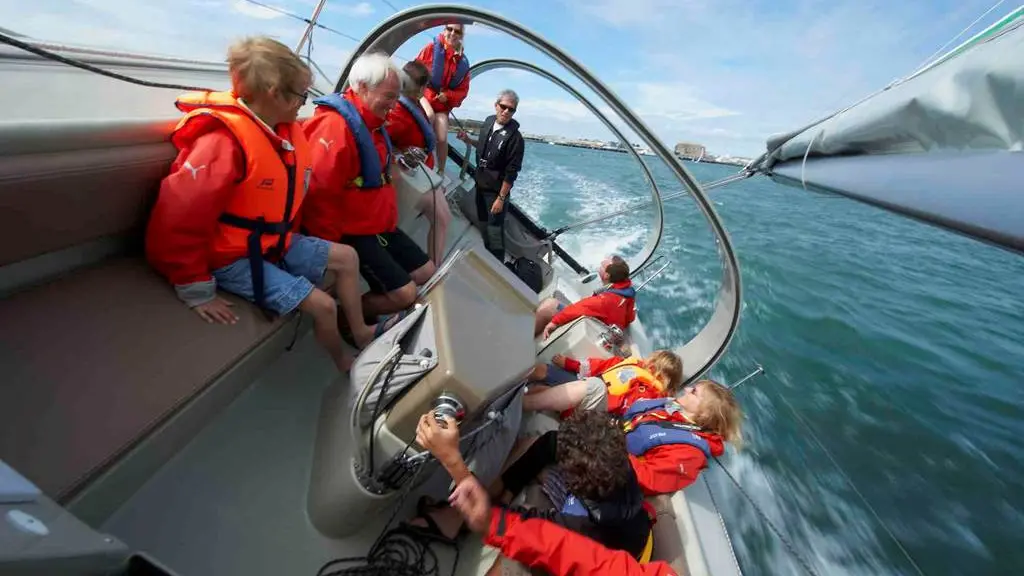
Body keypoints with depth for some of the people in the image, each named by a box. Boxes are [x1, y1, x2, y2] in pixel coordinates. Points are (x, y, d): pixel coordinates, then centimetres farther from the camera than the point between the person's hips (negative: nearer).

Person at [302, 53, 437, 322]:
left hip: (383, 226, 9)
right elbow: (319, 193, -24)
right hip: (354, 233, -9)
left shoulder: (373, 123, 11)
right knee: (405, 294, -13)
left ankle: (368, 309, 22)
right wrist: (331, 244, -16)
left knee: (426, 273, 10)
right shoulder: (335, 125, -20)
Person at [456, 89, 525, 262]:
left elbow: (511, 173, -20)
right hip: (481, 184, 8)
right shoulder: (488, 121, 2)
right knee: (484, 224, 20)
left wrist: (501, 198, -21)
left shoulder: (515, 137, -19)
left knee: (494, 230, -3)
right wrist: (468, 139, 5)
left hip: (496, 190, -7)